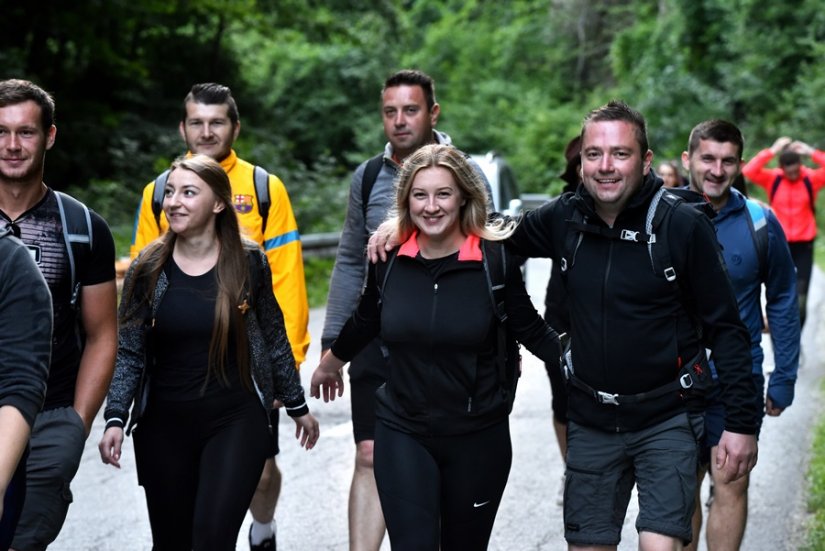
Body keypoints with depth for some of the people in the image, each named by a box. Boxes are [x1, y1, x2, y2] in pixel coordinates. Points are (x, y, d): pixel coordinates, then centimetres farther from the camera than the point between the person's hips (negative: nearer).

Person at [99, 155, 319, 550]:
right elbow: (128, 353, 0)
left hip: (235, 421, -2)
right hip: (164, 426, 2)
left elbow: (274, 339, 8)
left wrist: (297, 406, 14)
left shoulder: (249, 263, -3)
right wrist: (115, 418, -12)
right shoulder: (148, 269, -2)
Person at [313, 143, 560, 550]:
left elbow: (530, 329, 2)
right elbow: (365, 321, 16)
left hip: (477, 436, -1)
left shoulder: (495, 260, -10)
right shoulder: (389, 258, -3)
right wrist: (331, 363, 30)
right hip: (402, 434, 1)